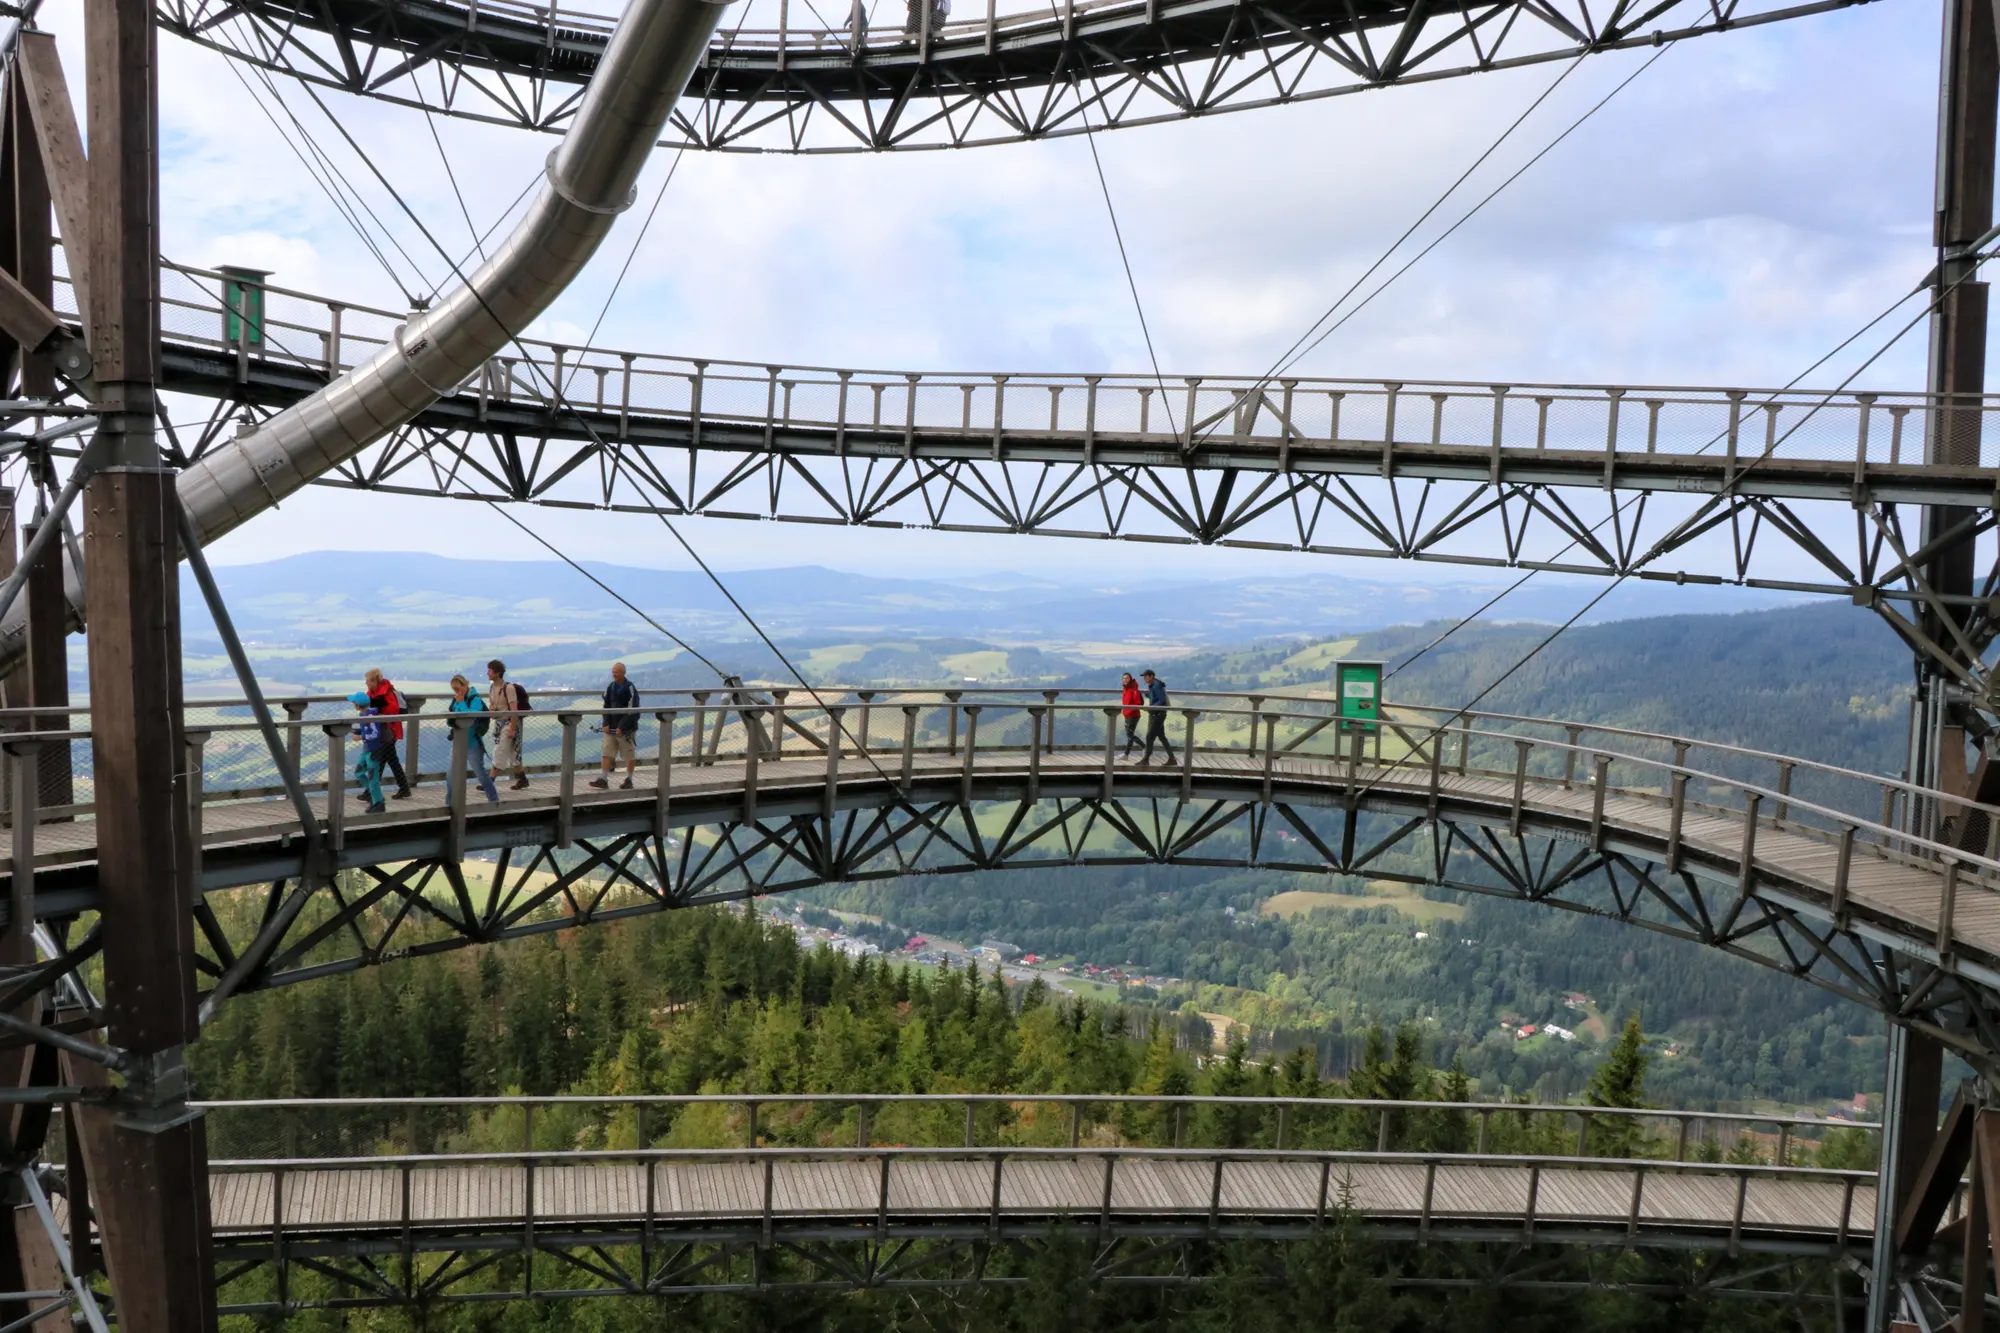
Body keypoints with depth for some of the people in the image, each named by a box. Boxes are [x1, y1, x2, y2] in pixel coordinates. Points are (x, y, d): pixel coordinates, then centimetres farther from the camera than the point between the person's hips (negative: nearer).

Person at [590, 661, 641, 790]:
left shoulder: (630, 688, -11)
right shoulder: (610, 687, 6)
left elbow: (632, 711, -14)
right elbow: (606, 707, 9)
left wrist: (621, 727, -18)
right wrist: (606, 724, -5)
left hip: (627, 729, -5)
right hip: (611, 728, 5)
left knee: (630, 755, 5)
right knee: (607, 753, -1)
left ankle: (628, 780, 15)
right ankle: (603, 779, 0)